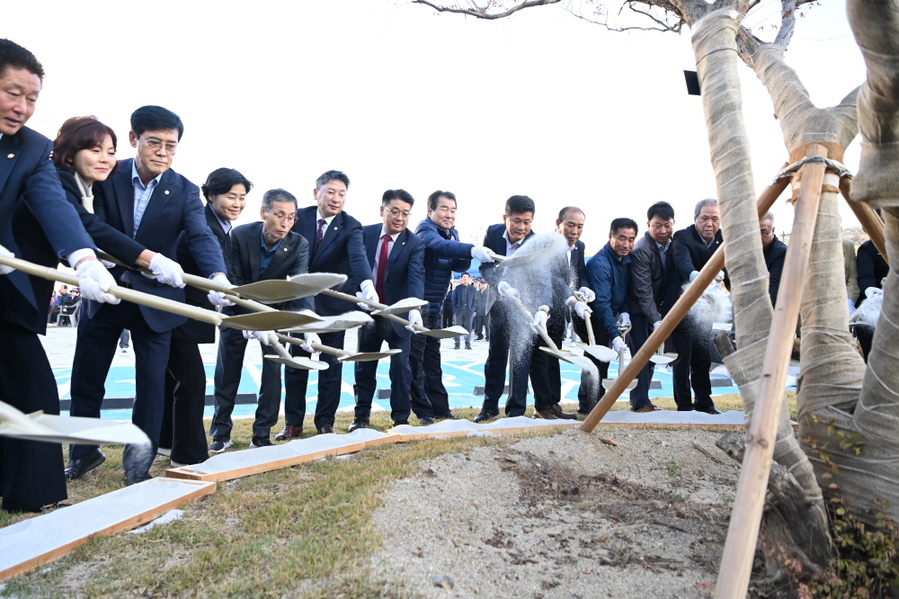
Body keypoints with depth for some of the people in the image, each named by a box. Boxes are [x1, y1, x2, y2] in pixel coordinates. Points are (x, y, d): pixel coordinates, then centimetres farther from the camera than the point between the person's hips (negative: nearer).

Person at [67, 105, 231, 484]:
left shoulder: (185, 191, -7)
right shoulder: (108, 177, -5)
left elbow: (202, 237, -21)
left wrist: (218, 277, -42)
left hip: (154, 299, -1)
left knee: (152, 382, 1)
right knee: (85, 379, 12)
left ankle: (139, 462, 18)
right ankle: (84, 452, 34)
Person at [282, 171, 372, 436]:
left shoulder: (350, 226, -10)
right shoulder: (299, 218, -3)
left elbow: (358, 256, -28)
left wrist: (367, 283, -47)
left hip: (333, 305, -2)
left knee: (331, 366, 6)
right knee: (295, 363, 9)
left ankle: (325, 422, 20)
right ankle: (293, 423, 21)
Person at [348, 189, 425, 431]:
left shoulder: (415, 243, -11)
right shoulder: (365, 234, -2)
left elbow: (416, 277, -24)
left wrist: (414, 309, -40)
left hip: (398, 314, -3)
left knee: (401, 366, 1)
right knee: (364, 366, 12)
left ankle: (401, 418, 14)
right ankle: (362, 415, 26)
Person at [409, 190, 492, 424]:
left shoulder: (452, 233, 10)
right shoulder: (425, 230, -14)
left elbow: (459, 266, 6)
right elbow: (440, 245, -37)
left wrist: (466, 258, -17)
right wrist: (471, 250, -51)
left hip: (436, 306, 8)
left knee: (432, 356, 14)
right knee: (416, 357, -3)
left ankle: (440, 407, 20)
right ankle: (422, 410, 4)